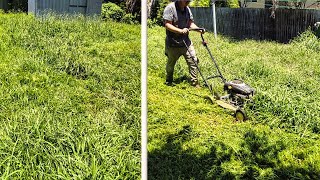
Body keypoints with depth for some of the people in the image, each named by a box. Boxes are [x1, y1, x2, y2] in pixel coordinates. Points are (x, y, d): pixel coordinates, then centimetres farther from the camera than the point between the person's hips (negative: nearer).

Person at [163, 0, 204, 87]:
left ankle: (194, 82, 8)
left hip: (186, 42, 5)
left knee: (193, 61, -3)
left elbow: (191, 23, 8)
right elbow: (167, 25, -21)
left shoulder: (187, 9, 6)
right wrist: (181, 31, -32)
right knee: (171, 64, 13)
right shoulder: (170, 8, -15)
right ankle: (169, 81, 36)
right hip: (173, 44, -5)